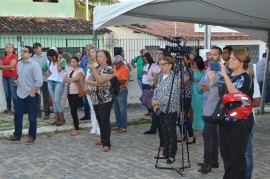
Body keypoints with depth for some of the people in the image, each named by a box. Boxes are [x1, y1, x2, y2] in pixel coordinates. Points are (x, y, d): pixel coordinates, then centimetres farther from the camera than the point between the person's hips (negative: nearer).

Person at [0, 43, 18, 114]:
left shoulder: (14, 56, -4)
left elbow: (11, 66, -14)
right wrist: (8, 68, -9)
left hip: (12, 77, -6)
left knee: (14, 93, -7)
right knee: (7, 93, 8)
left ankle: (15, 108, -4)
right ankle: (8, 108, 15)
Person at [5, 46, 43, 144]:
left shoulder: (34, 65, -15)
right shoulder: (19, 64, 8)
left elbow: (39, 81, -19)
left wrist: (33, 93, -17)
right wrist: (17, 81, 2)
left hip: (31, 95, -7)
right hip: (20, 95, 7)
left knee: (32, 117, 3)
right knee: (17, 115, 11)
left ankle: (32, 137, 16)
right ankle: (17, 135, 23)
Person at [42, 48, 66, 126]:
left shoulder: (62, 60, -6)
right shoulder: (49, 62, 10)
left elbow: (59, 70, -21)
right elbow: (42, 70, 20)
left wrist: (58, 60, -14)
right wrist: (47, 74, 4)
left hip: (59, 82, -6)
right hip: (50, 82, 6)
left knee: (57, 101, -13)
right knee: (54, 101, 6)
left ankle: (62, 119, -5)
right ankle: (57, 118, 12)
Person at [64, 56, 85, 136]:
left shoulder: (80, 70, -6)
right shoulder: (70, 70, 15)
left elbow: (76, 78, -21)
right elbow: (64, 79, 4)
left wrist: (68, 79, -5)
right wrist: (72, 80, -13)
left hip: (76, 93, -7)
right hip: (70, 92, 7)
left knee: (73, 110, -9)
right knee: (72, 111, 8)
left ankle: (77, 129, 1)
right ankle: (75, 128, 17)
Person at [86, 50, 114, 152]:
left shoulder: (109, 69, -10)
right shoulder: (95, 68, 12)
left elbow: (100, 80, -22)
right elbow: (88, 81, 5)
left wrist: (93, 69, -18)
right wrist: (96, 83, -14)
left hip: (105, 99, -7)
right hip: (95, 98, 7)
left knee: (105, 120, -8)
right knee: (99, 120, 14)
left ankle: (106, 143, -5)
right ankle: (103, 139, 26)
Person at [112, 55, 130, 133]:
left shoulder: (125, 69, -15)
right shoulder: (115, 67, 7)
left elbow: (122, 82, -21)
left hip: (121, 91, -8)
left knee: (122, 110, -3)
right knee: (116, 110, 13)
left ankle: (124, 127, 2)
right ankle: (118, 126, 23)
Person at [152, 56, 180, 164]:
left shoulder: (174, 78, -17)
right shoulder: (160, 76, 8)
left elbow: (171, 96, -22)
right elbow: (157, 89, 14)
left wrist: (157, 102, -17)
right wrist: (155, 102, -1)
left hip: (171, 109, -7)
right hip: (162, 109, 7)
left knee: (171, 132, 0)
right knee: (164, 132, 14)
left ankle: (171, 155, 9)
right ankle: (166, 153, 25)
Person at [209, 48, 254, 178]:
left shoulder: (245, 77, -11)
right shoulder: (228, 76, 12)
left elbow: (235, 95, -27)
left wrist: (225, 75, -27)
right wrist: (212, 79, 1)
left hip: (239, 123, -8)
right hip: (225, 120, 8)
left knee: (237, 156, 1)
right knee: (225, 153, 15)